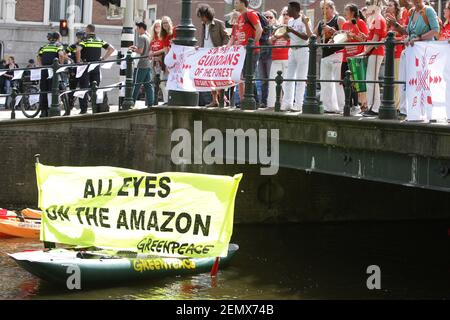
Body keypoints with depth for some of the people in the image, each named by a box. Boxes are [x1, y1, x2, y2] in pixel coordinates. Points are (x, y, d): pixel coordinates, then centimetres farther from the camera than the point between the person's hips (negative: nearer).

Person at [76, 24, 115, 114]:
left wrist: (78, 61, -11)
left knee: (84, 88, 0)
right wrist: (103, 58, 6)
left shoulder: (85, 40, -6)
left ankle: (84, 108, -4)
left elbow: (78, 50, -23)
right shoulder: (100, 41, 8)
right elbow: (111, 48, 5)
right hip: (96, 67, 4)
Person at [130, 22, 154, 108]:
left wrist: (133, 49, -1)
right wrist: (136, 48, 17)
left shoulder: (141, 37, -11)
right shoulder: (148, 37, 14)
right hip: (149, 64, 8)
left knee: (137, 85, -3)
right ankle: (150, 103, 3)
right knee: (148, 85, 6)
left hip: (142, 65, -8)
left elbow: (140, 51, -18)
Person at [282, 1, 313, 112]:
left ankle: (298, 104, -5)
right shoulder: (290, 21, 13)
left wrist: (292, 31, -25)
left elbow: (306, 37, -19)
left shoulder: (303, 20, -10)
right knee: (289, 78, 6)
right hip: (292, 50, 8)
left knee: (300, 79, -5)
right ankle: (287, 104, 8)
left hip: (302, 51, -8)